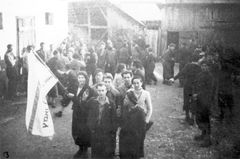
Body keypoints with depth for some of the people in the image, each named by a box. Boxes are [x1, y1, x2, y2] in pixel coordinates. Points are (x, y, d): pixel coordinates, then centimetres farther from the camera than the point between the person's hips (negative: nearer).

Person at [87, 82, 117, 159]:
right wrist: (90, 128, 6)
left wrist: (113, 132, -4)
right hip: (94, 133, 2)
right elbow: (89, 117, 10)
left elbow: (114, 120, -3)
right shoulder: (92, 102, 1)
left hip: (107, 134, -2)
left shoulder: (111, 104, -5)